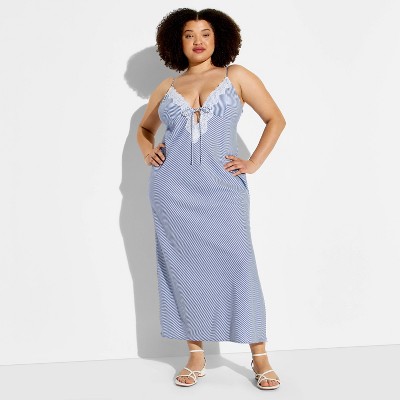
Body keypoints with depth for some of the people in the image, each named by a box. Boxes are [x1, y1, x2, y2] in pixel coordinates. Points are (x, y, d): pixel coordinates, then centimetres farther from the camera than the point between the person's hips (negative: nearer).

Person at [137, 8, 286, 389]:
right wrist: (147, 152, 8)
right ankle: (196, 356, 14)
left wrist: (254, 163, 0)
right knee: (184, 268, 3)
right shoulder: (166, 87, 14)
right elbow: (144, 128, 29)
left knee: (236, 263, -7)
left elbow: (276, 119, 9)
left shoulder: (236, 76, 8)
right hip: (173, 189, 3)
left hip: (222, 186, -2)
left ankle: (259, 357, 3)